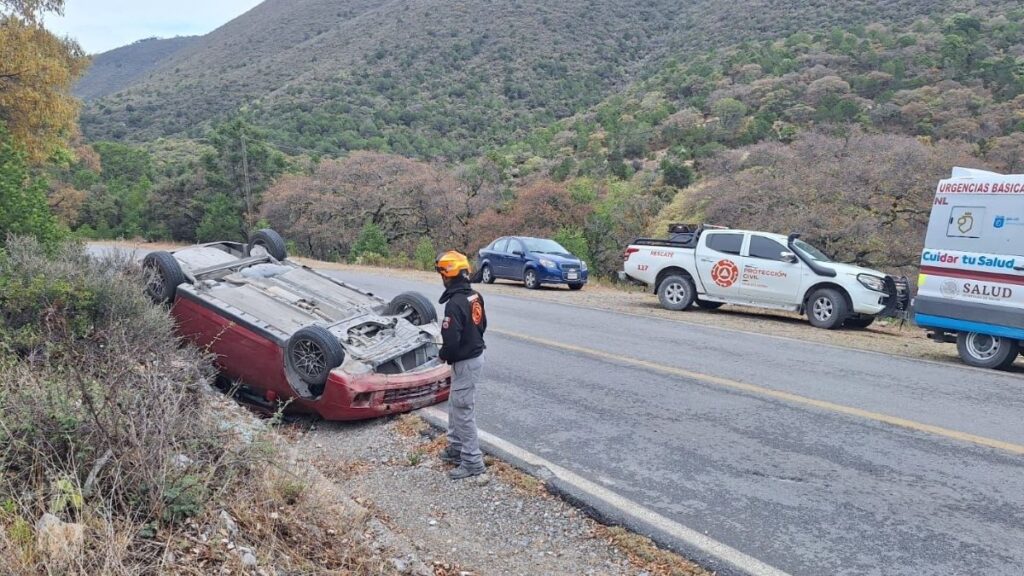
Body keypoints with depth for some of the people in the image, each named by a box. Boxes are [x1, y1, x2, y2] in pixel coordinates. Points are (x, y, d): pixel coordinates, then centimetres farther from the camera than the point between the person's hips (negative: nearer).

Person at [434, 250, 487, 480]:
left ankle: (472, 462, 9)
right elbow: (482, 324, 15)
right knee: (455, 405, 22)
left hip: (465, 363, -10)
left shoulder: (455, 304, -26)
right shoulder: (475, 296, 2)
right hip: (476, 355, 10)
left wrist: (442, 354, -7)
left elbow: (451, 341, -27)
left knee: (464, 411, 0)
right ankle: (456, 448, 35)